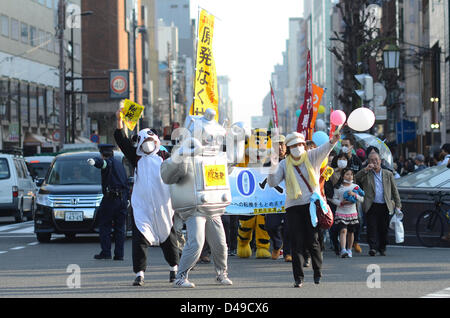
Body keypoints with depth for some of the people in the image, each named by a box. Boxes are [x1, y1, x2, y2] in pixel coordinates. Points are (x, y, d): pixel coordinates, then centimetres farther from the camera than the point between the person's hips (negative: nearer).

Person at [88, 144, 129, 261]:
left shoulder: (108, 162, -6)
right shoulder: (120, 164, 19)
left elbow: (101, 162, -32)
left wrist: (93, 161, -54)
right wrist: (126, 198, 35)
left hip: (110, 198, -7)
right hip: (123, 199, 7)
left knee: (104, 226, 1)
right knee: (120, 227, 7)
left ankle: (106, 252, -5)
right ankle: (119, 255, 4)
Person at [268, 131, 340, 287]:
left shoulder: (312, 157, 5)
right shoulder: (284, 164, 9)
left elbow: (323, 150, -15)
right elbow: (273, 183, 2)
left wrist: (332, 141, -37)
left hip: (312, 204, -1)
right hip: (293, 206, 1)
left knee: (313, 241, -1)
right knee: (296, 242, -1)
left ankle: (318, 273, 17)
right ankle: (298, 278, 2)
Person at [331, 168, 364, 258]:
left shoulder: (355, 187, 5)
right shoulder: (338, 188, 0)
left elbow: (361, 199, 2)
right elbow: (334, 199, 3)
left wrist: (354, 194, -15)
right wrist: (341, 202, -15)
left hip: (352, 213, 3)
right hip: (341, 212, -3)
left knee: (350, 232, 10)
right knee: (343, 230, -17)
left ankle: (349, 250, 24)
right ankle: (343, 250, -26)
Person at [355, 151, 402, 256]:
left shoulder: (388, 174, 14)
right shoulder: (366, 174, 9)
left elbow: (394, 190, 14)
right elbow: (356, 178, -9)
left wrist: (398, 205, 7)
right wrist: (366, 169, -14)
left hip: (385, 206, 2)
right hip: (371, 206, -2)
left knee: (384, 229, 4)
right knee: (372, 228, -10)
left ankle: (382, 248, 16)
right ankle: (373, 247, -12)